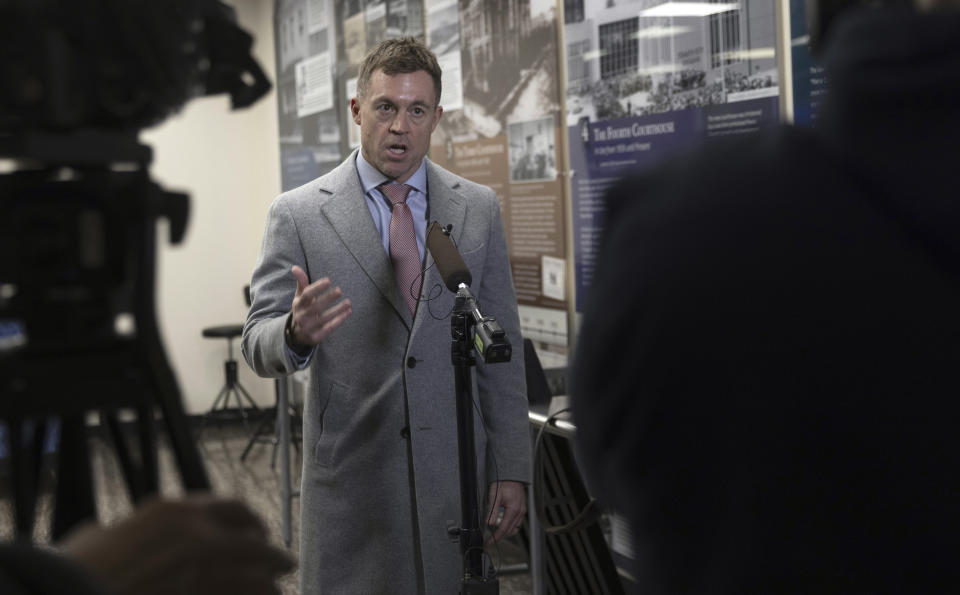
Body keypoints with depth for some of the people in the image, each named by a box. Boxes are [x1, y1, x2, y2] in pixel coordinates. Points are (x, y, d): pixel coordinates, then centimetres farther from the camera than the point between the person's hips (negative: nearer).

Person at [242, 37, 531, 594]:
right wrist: (297, 333, -27)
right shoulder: (298, 214, -2)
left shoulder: (479, 208, 5)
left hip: (455, 473, 2)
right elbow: (258, 341, -3)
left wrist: (511, 468, 3)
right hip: (350, 480, -2)